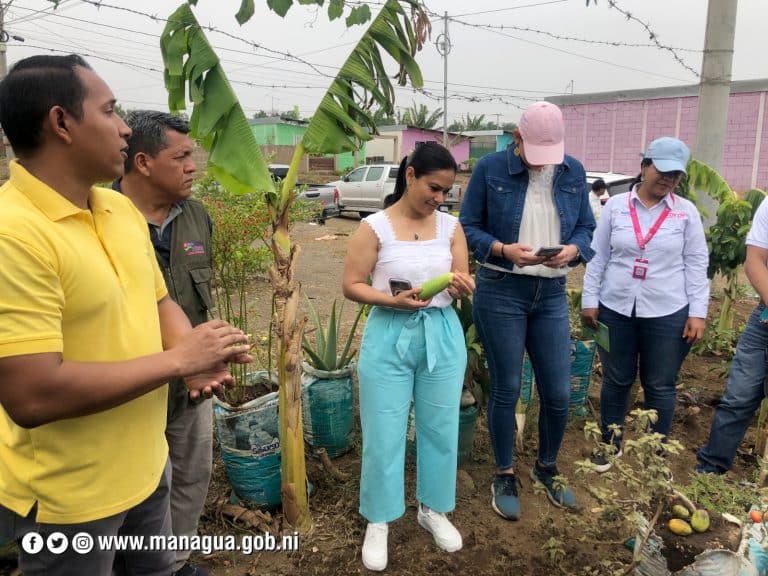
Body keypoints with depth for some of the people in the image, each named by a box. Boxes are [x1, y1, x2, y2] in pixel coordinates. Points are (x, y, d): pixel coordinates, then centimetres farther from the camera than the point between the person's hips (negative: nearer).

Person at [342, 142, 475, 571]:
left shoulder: (451, 226, 2)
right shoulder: (375, 227, -8)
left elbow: (465, 284, 4)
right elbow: (352, 286, -8)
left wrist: (463, 286, -20)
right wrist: (393, 300, -24)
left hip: (442, 336, 4)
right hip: (390, 337, -3)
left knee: (441, 427, 14)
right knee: (384, 433, 6)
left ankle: (434, 509, 36)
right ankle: (378, 521, 26)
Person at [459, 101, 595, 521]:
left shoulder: (573, 172, 5)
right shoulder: (490, 168, -6)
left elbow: (585, 227, 10)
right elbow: (468, 228, -3)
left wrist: (573, 249, -13)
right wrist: (504, 250, -20)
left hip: (552, 295, 4)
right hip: (500, 292, -3)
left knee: (559, 393, 7)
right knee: (506, 390, 6)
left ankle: (547, 468, 34)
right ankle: (505, 476, 27)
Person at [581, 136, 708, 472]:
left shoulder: (686, 212, 0)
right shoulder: (615, 206, 1)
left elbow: (696, 265, 2)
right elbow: (597, 256, 3)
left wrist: (697, 312, -3)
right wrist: (589, 300, 0)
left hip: (668, 314, 0)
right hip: (616, 310, 1)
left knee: (660, 387, 10)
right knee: (616, 381, 13)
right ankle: (610, 443, 31)